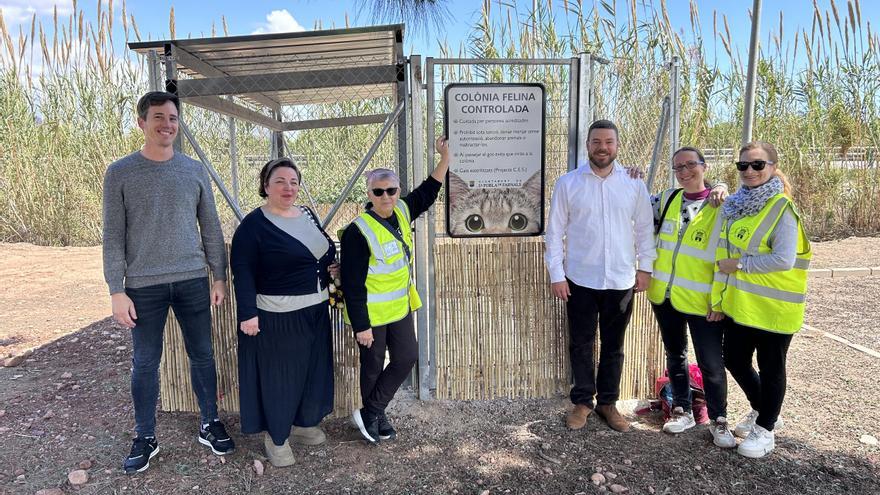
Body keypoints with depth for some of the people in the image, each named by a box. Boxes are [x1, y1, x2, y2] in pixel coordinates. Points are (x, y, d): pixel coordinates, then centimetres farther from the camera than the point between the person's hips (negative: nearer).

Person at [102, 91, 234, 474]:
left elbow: (211, 228, 8)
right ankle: (145, 438, 25)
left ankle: (210, 425, 26)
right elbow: (113, 236, -1)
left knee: (202, 355, 9)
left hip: (193, 280, 2)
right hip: (143, 285, -1)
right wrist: (116, 291, -6)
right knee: (145, 363, 8)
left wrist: (219, 277, 5)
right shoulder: (120, 173, 0)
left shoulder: (194, 170, 5)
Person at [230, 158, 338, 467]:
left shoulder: (308, 215, 8)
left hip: (315, 309, 7)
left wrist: (333, 268, 1)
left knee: (314, 369, 17)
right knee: (278, 376, 6)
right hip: (277, 316, -7)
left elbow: (325, 253, 21)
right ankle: (276, 436, 26)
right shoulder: (254, 225, -13)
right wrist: (248, 313, -21)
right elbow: (243, 272, -15)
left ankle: (305, 423, 38)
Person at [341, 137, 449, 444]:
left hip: (400, 307, 7)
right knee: (373, 366, 9)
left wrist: (445, 157, 7)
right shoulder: (359, 231, -23)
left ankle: (371, 414, 23)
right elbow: (352, 285, -22)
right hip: (371, 314, -7)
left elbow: (428, 192, 15)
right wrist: (361, 326, -19)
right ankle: (374, 415, 33)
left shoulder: (401, 213, -1)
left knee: (407, 357, 9)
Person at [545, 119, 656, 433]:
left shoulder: (634, 184, 2)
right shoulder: (568, 183, -3)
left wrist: (645, 267, 4)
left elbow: (644, 228, 8)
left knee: (613, 346, 14)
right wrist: (556, 274, -6)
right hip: (580, 280, -1)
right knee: (581, 344, 10)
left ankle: (608, 402, 30)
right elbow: (555, 231, -3)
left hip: (621, 281, 2)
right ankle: (582, 401, 27)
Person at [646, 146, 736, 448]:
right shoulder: (667, 200, 6)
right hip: (664, 296, 5)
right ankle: (682, 411, 34)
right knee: (675, 355, 17)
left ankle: (718, 420, 25)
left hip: (701, 301, -4)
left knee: (711, 364, 3)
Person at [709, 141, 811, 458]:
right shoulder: (736, 204, 7)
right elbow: (724, 253, 9)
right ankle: (762, 411, 42)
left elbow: (784, 259, -24)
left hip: (772, 306, -7)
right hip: (738, 303, 7)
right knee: (734, 360, 17)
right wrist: (719, 298, 8)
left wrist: (740, 264, -16)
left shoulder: (781, 208, -13)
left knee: (770, 367, 9)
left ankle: (765, 429, 27)